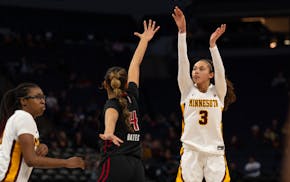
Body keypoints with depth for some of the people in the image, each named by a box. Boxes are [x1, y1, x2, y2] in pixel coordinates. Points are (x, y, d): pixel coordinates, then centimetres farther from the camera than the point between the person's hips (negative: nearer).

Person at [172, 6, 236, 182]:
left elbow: (220, 71, -13)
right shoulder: (187, 90, 5)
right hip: (191, 152, 1)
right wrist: (182, 31, -16)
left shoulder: (218, 92, 4)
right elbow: (183, 63, -5)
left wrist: (213, 43, -27)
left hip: (215, 152, 0)